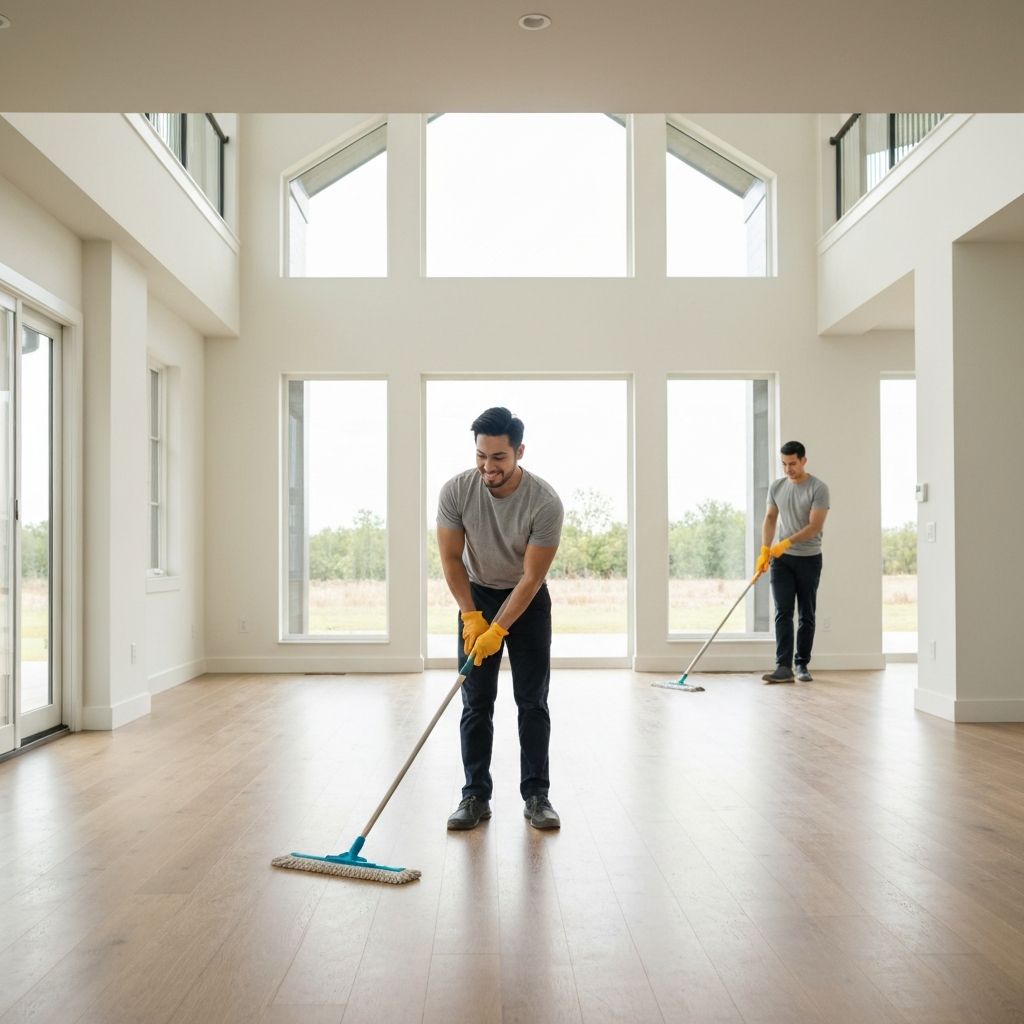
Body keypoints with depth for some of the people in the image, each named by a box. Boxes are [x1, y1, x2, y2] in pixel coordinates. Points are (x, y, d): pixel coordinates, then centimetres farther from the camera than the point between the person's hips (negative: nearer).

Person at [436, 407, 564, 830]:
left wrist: (499, 629, -26)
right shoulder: (456, 491, -21)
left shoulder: (545, 502, -28)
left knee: (533, 702, -1)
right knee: (476, 703, 0)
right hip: (477, 595, 2)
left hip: (528, 600, -1)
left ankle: (536, 797, 8)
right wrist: (471, 616, -14)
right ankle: (475, 796, 8)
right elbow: (451, 558, -11)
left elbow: (532, 577, -24)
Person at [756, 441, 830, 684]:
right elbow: (770, 519, 7)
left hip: (809, 559, -3)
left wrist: (786, 543, -23)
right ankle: (783, 667, -10)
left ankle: (802, 666, 16)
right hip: (782, 559, 3)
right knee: (783, 613, -6)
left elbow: (815, 526, -17)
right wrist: (765, 550, -6)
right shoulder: (776, 487, 6)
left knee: (807, 615, 6)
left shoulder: (818, 488, -10)